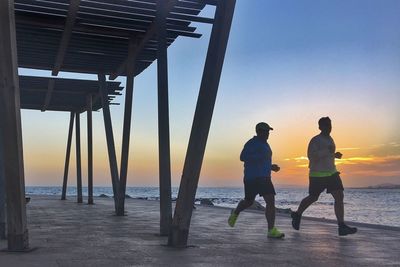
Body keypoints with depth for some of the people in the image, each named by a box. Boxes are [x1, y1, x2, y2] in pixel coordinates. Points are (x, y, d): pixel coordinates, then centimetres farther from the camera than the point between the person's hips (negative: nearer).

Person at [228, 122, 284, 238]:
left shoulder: (264, 144, 16)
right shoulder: (252, 143, -9)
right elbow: (243, 157, -21)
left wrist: (271, 167, 14)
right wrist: (260, 156, -27)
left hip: (264, 178, 7)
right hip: (251, 178, -7)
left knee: (271, 202, -9)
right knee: (249, 201, 9)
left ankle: (272, 230, -9)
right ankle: (235, 213, 41)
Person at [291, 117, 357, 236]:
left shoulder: (330, 139, 12)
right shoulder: (315, 140, -12)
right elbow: (311, 155, -25)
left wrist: (335, 155, 12)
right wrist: (327, 151, -29)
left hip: (331, 173, 7)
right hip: (317, 175, -7)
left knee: (339, 197, -8)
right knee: (313, 198, 8)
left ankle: (342, 226, -9)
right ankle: (297, 215, 34)